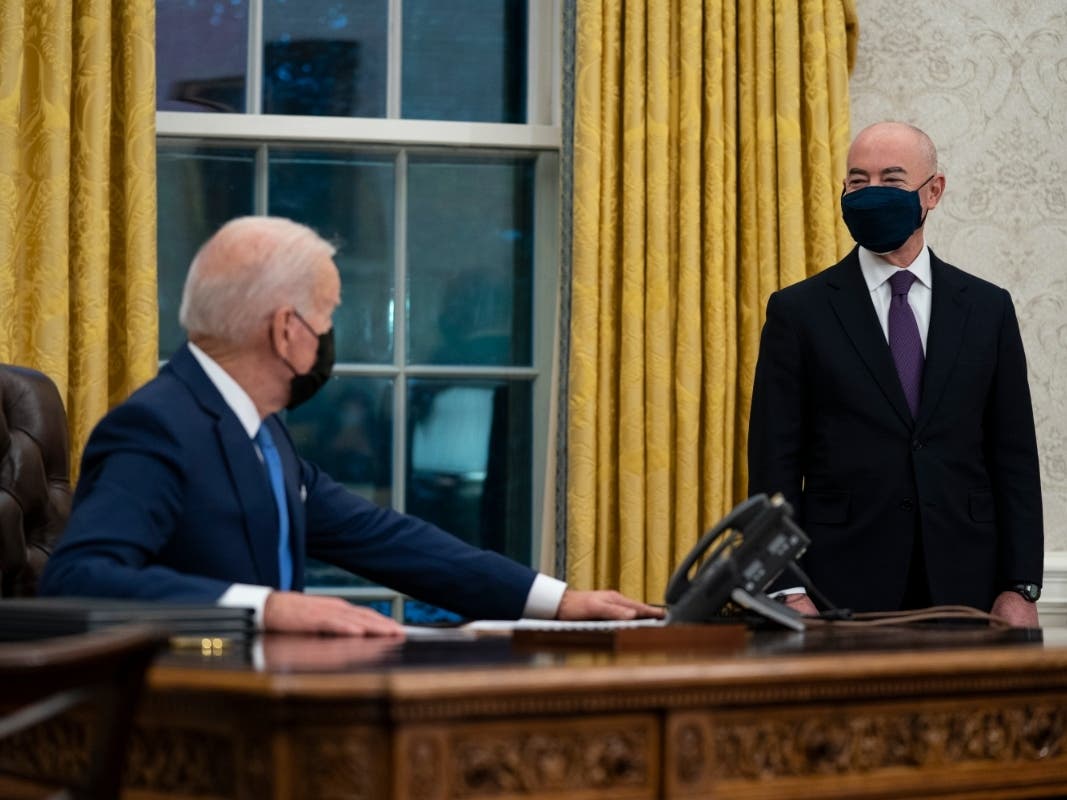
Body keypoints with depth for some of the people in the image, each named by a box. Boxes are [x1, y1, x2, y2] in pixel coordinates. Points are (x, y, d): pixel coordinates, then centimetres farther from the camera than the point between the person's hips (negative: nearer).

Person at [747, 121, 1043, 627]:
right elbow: (774, 464, 0)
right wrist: (788, 590, -9)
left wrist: (1021, 587, 0)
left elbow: (1014, 457, 8)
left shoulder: (988, 309, 9)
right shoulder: (799, 311, 3)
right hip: (843, 590, -1)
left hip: (963, 585, 2)